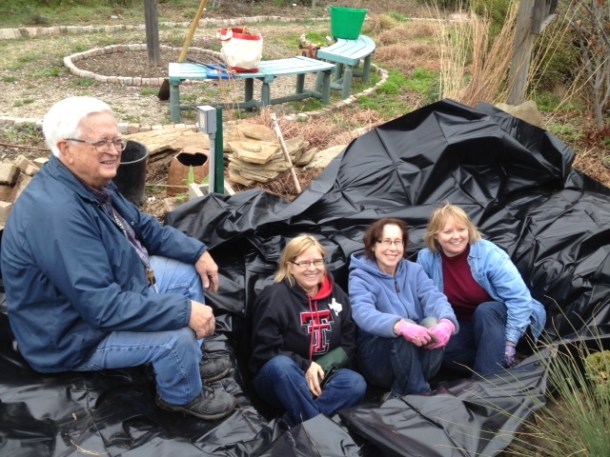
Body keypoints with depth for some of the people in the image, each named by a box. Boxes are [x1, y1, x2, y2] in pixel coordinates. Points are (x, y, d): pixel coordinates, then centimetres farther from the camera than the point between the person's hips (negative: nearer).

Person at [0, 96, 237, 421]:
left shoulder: (91, 181, -4)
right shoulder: (56, 213, -35)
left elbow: (143, 227, 10)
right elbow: (103, 307, -36)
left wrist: (197, 252, 0)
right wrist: (184, 310, -33)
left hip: (113, 289, 10)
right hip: (73, 334, -10)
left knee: (190, 272, 10)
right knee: (177, 334, -24)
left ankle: (191, 361, 27)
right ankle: (182, 396, 9)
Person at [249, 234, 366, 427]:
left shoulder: (336, 294, 6)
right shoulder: (274, 296, -9)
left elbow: (348, 344, 5)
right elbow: (264, 351, -13)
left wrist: (322, 366, -12)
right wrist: (305, 367, -21)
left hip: (321, 375, 4)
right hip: (283, 377, -4)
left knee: (356, 383, -27)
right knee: (281, 365, -39)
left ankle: (291, 423, -31)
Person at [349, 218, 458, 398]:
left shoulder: (414, 270, 8)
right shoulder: (360, 278, -6)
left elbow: (435, 297, -11)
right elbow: (364, 314, -27)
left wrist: (447, 322, -36)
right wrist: (400, 326, -47)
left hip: (418, 353, 4)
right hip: (378, 358, -4)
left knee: (432, 322, -27)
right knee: (403, 332, -34)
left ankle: (401, 394, -18)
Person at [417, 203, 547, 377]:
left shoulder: (489, 254, -22)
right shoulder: (426, 258, -13)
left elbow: (519, 298, -24)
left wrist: (510, 342, -29)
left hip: (501, 319, -3)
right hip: (468, 326, 3)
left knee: (484, 311, -36)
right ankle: (496, 361, -11)